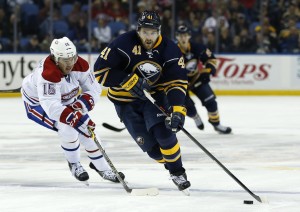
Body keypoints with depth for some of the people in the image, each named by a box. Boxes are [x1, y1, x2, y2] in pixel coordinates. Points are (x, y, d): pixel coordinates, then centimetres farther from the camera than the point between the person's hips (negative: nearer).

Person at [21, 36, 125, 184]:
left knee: (88, 129, -2)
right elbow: (51, 106, -50)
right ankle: (74, 165, 1)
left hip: (64, 99, 6)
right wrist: (75, 119, -59)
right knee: (68, 129, -25)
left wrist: (82, 103, -32)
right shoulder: (47, 74, -42)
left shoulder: (80, 66, -21)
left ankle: (102, 167, 15)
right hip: (37, 102, -6)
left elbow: (94, 89, -12)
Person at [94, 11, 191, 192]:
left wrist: (178, 110, -30)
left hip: (155, 95, 1)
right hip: (126, 100, -1)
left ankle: (177, 172, -2)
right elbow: (101, 70, -21)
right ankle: (170, 164, 19)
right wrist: (129, 81, -28)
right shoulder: (124, 44, -21)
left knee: (164, 132, -20)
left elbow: (177, 82, -16)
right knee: (148, 143, -7)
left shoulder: (169, 49, -14)